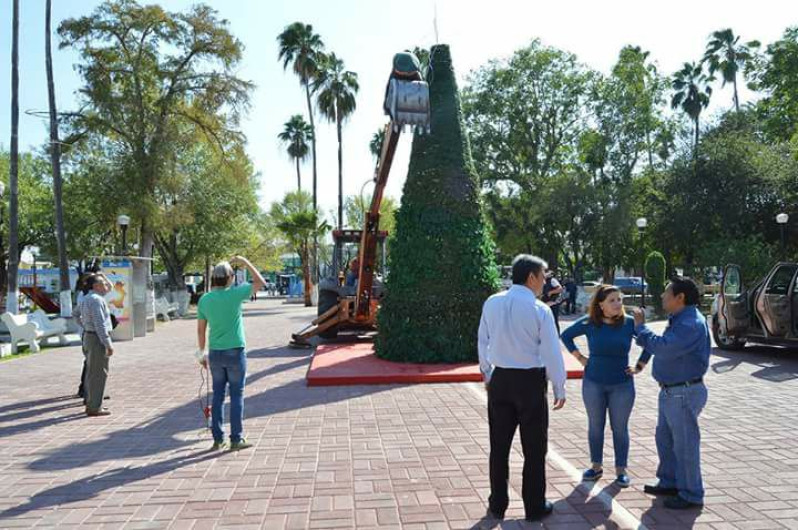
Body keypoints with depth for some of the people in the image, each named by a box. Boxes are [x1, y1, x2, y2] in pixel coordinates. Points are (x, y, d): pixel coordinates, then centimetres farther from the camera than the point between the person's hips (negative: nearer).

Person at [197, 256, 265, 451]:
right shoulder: (234, 294, -12)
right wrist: (245, 262, 2)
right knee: (236, 395, 5)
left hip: (215, 353, 4)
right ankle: (236, 439, 9)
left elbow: (201, 330, 5)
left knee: (218, 395, 13)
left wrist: (202, 353, 15)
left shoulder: (204, 299, 0)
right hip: (235, 352, -4)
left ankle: (218, 439, 17)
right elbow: (260, 282, -3)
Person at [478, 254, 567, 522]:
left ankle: (497, 505, 25)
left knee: (499, 445, 14)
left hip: (499, 380, 4)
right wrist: (559, 388, 0)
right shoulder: (540, 310, -15)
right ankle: (534, 507, 24)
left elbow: (483, 342, 6)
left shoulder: (491, 303, -2)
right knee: (534, 448, 12)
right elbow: (551, 353, -11)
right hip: (530, 382, -4)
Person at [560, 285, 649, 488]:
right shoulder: (589, 323, -8)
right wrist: (579, 357, 1)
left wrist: (639, 366, 1)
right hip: (593, 383, 1)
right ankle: (596, 466, 26)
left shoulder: (630, 323, -9)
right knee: (595, 426, 12)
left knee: (620, 428, 8)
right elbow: (565, 335, 7)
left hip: (622, 385, -1)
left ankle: (621, 470, 21)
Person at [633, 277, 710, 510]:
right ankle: (669, 482, 36)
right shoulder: (680, 319, 11)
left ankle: (691, 495, 17)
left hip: (684, 393, -10)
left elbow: (663, 348, -31)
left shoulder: (692, 323, -23)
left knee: (685, 444, 3)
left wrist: (640, 326, -21)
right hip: (671, 391, 10)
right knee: (664, 438, 20)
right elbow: (665, 346, 20)